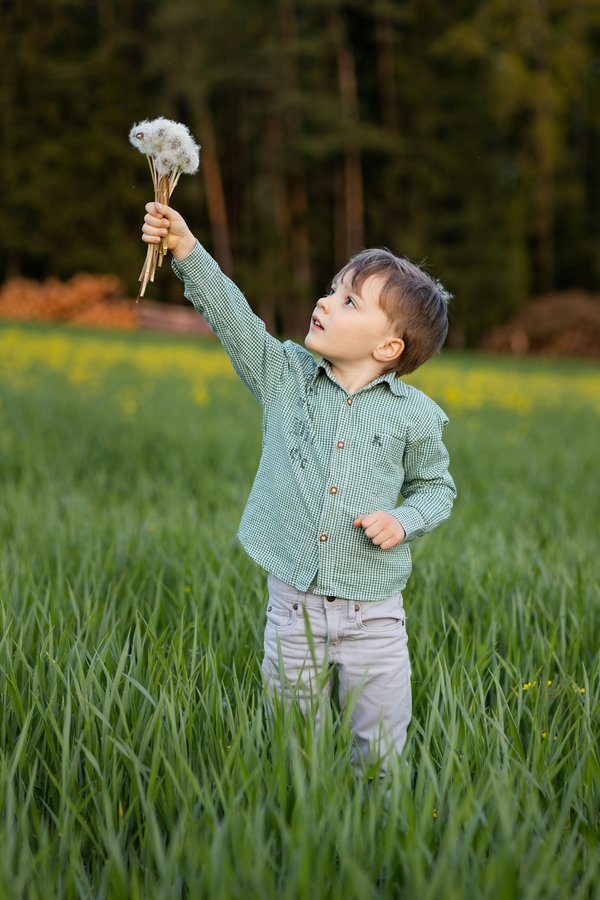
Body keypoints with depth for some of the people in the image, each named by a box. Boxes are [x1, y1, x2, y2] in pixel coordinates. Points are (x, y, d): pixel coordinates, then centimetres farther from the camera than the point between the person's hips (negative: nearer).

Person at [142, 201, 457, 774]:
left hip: (372, 616, -1)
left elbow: (436, 488, 8)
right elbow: (230, 315, -8)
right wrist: (187, 249, -19)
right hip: (294, 605, 2)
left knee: (381, 753, 8)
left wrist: (403, 521, -11)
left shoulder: (414, 415, -5)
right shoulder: (284, 376, -1)